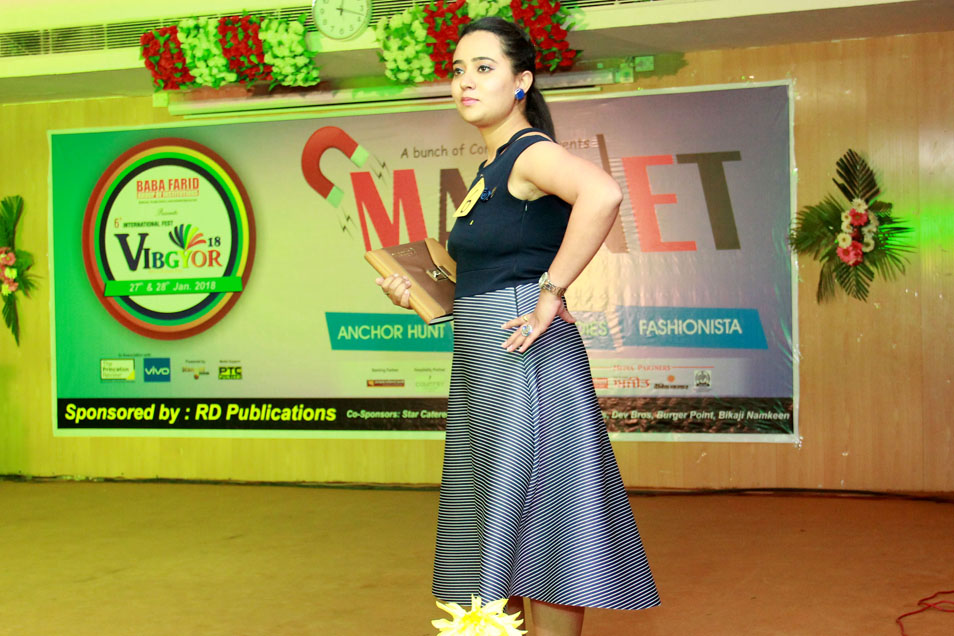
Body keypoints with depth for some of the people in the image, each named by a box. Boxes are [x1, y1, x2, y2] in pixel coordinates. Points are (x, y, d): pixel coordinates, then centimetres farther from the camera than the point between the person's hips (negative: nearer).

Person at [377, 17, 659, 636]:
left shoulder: (531, 151, -12)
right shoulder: (493, 166, 16)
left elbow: (603, 193, -34)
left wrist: (551, 292, -28)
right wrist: (421, 295, 10)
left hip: (525, 358, -10)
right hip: (484, 361, 10)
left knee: (536, 521, -2)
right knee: (500, 524, 17)